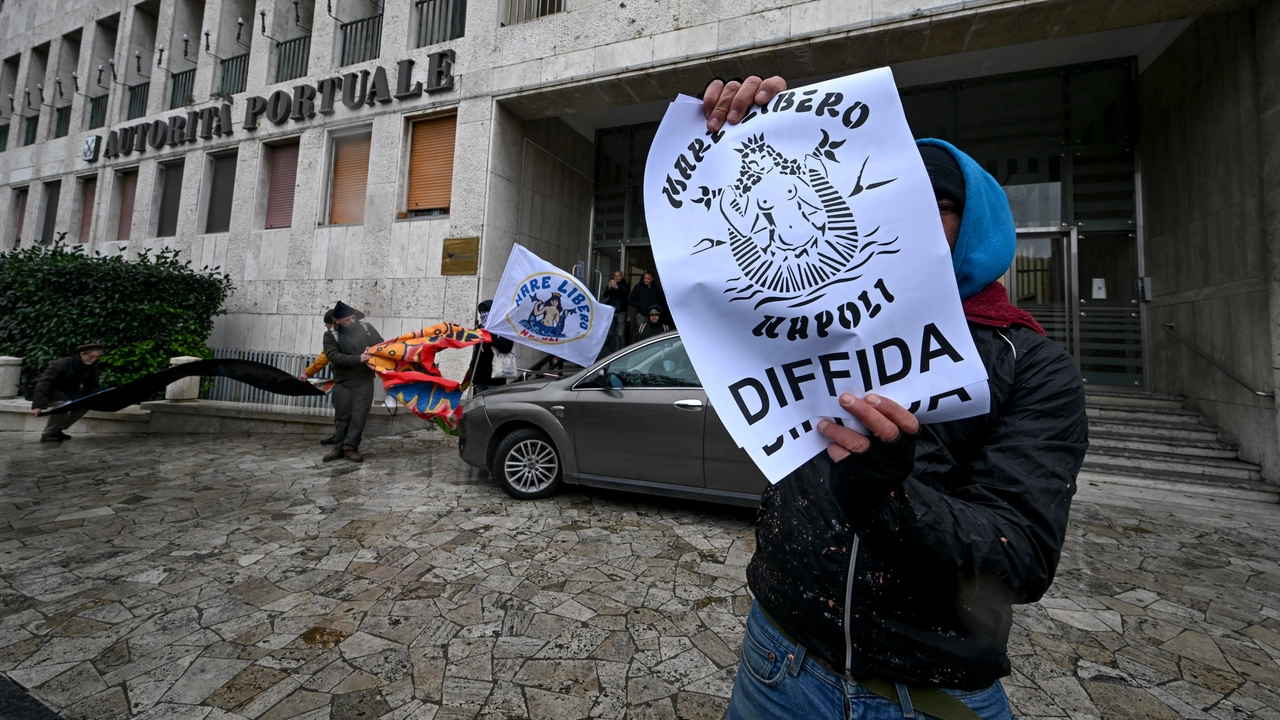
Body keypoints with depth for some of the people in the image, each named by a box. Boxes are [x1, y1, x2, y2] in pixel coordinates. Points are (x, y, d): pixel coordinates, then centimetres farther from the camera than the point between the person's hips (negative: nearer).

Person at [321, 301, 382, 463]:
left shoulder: (365, 327, 1)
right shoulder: (331, 335, -2)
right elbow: (333, 356, -14)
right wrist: (358, 359, -25)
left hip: (364, 380, 0)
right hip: (342, 382, 0)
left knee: (359, 415, -2)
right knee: (342, 416, 8)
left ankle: (351, 448, 7)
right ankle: (338, 448, 20)